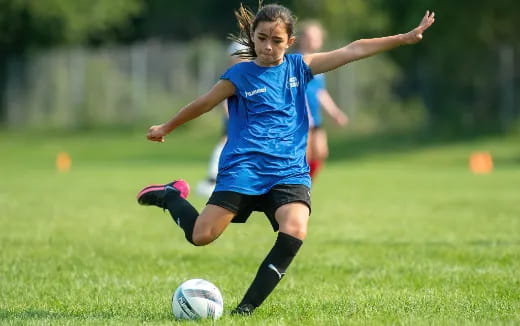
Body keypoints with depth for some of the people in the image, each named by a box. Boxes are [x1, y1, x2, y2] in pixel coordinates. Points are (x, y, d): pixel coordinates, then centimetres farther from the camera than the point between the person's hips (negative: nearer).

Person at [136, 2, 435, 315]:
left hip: (290, 171, 2)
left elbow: (353, 51, 7)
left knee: (295, 232, -25)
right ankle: (171, 196, 22)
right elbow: (204, 103, 16)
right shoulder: (240, 74, 2)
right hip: (244, 168, -2)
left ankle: (248, 307, -17)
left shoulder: (298, 66, 10)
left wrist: (405, 38, 4)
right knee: (201, 236, -11)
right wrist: (166, 128, 27)